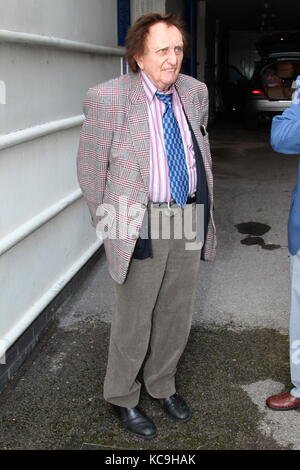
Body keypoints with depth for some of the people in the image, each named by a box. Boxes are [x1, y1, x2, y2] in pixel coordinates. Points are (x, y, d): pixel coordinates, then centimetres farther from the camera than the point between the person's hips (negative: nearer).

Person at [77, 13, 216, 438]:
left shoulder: (195, 92, 3)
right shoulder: (107, 99, -13)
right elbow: (91, 170, -5)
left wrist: (204, 206, 16)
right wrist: (108, 225, 0)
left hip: (190, 219, 5)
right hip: (141, 224, -5)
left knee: (176, 314, 18)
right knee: (134, 319, 8)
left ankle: (162, 384, 42)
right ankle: (122, 398, 33)